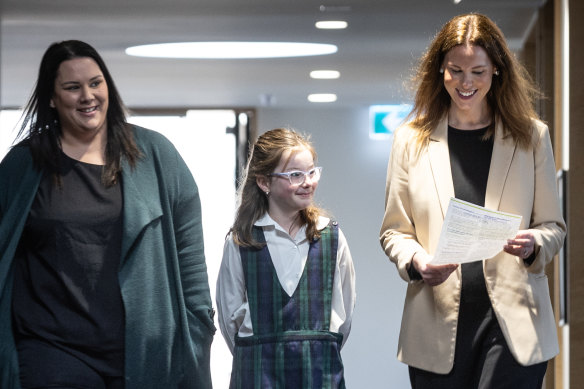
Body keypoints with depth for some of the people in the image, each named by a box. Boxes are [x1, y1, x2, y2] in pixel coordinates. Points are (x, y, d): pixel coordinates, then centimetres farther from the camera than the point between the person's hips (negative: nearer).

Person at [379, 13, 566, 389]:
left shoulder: (532, 136, 9)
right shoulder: (411, 140, 10)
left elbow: (554, 226, 12)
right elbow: (394, 231, 12)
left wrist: (533, 245, -12)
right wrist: (417, 262, -10)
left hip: (512, 322, -1)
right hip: (438, 325, 1)